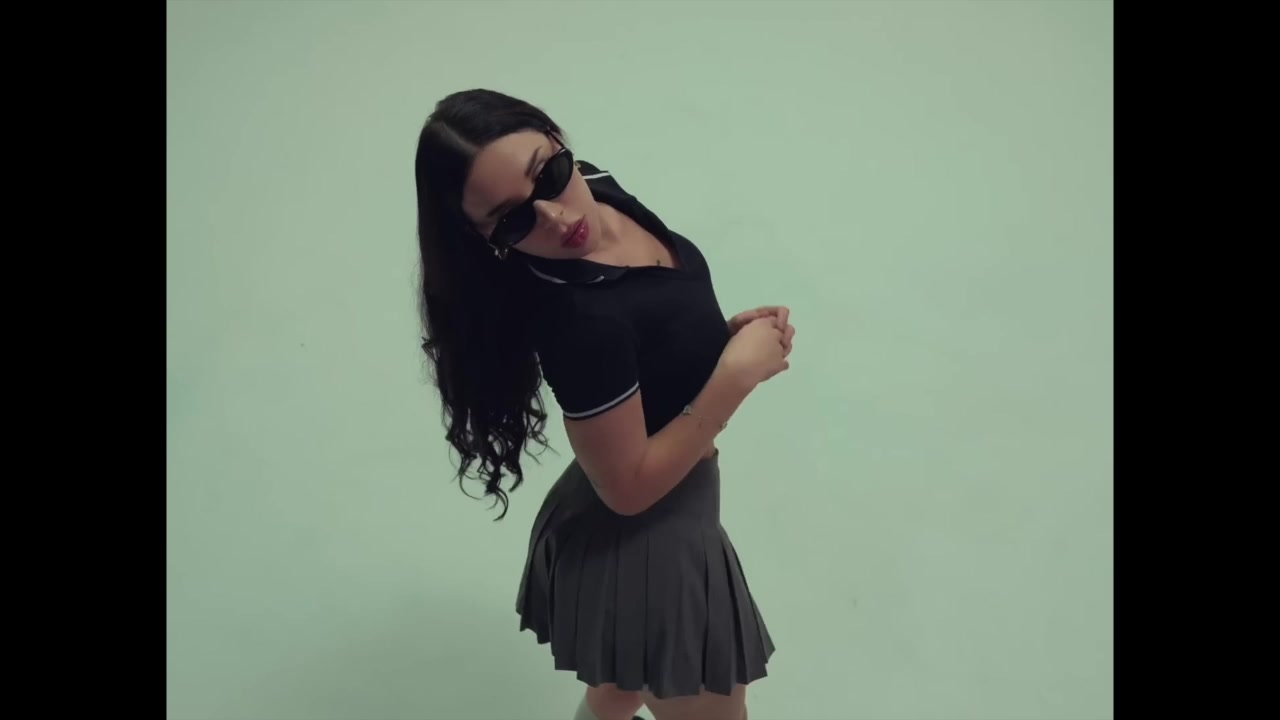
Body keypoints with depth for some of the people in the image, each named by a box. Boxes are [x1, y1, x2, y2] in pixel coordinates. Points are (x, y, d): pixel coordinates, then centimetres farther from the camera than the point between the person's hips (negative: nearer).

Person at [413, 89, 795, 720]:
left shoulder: (601, 189, -8)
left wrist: (726, 334, -7)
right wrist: (738, 372, -24)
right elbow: (631, 487, -25)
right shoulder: (577, 319, -35)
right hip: (650, 549, -8)